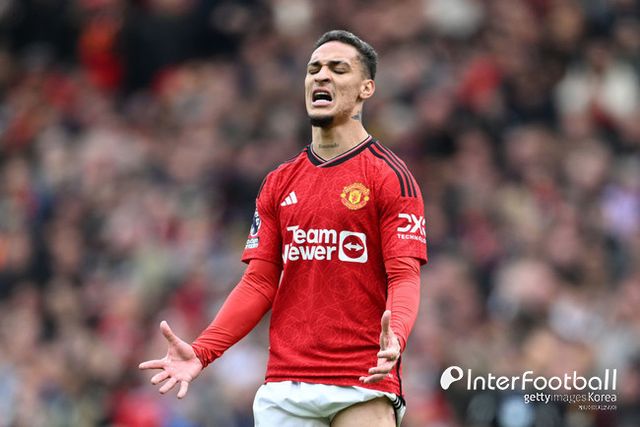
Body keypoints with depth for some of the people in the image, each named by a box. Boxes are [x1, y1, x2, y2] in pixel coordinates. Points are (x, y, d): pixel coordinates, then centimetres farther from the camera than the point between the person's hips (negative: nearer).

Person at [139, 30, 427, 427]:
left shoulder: (391, 176, -2)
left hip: (364, 385, -4)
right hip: (285, 386, 4)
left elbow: (405, 277, -9)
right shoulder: (279, 184, 14)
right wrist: (201, 352, -3)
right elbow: (260, 282, 11)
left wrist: (394, 338, -30)